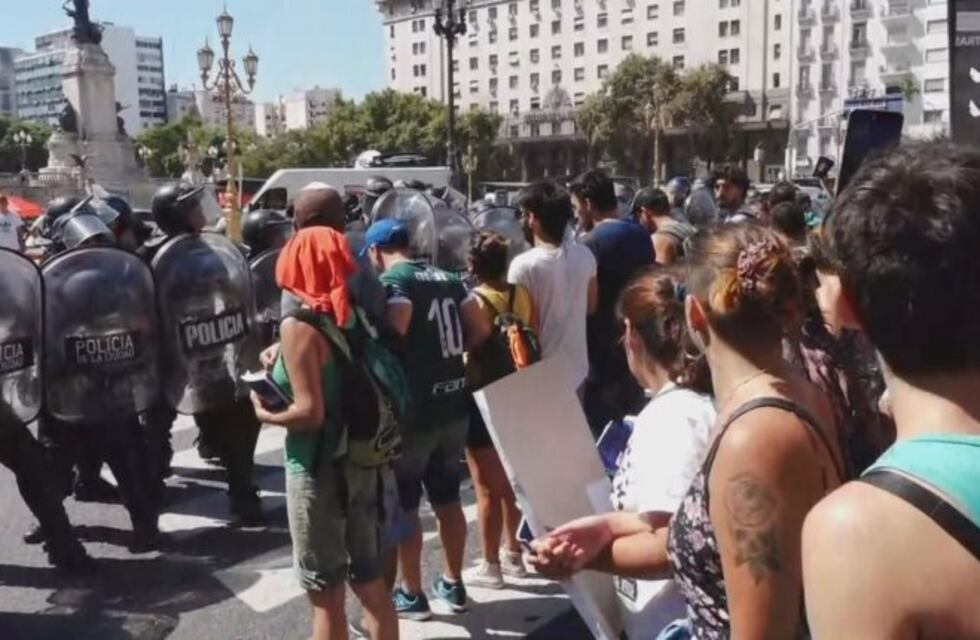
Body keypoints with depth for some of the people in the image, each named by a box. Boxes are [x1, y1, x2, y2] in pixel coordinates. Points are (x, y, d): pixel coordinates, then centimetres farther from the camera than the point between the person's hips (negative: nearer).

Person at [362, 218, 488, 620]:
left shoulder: (391, 281, -10)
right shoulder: (446, 278, 10)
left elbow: (394, 335, -25)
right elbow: (480, 330, 6)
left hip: (414, 410, -7)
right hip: (453, 406, 7)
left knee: (404, 504, 8)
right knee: (448, 498, 18)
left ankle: (411, 595, 19)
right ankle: (453, 584, 29)